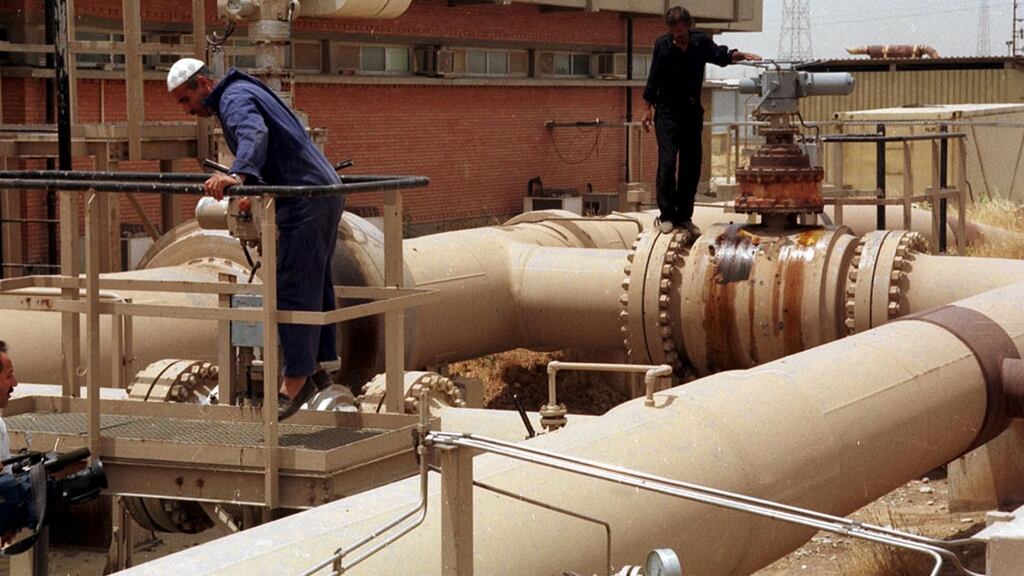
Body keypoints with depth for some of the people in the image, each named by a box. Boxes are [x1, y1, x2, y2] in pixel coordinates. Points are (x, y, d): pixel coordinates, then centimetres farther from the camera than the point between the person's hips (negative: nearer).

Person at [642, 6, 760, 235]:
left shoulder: (701, 42, -4)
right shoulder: (662, 45, -8)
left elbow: (720, 55, 12)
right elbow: (653, 79, -1)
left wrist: (741, 55, -6)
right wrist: (648, 110, 1)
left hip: (692, 111, 3)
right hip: (667, 111, -3)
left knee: (692, 165, 3)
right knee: (667, 162, -12)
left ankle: (684, 216, 12)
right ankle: (667, 216, -4)